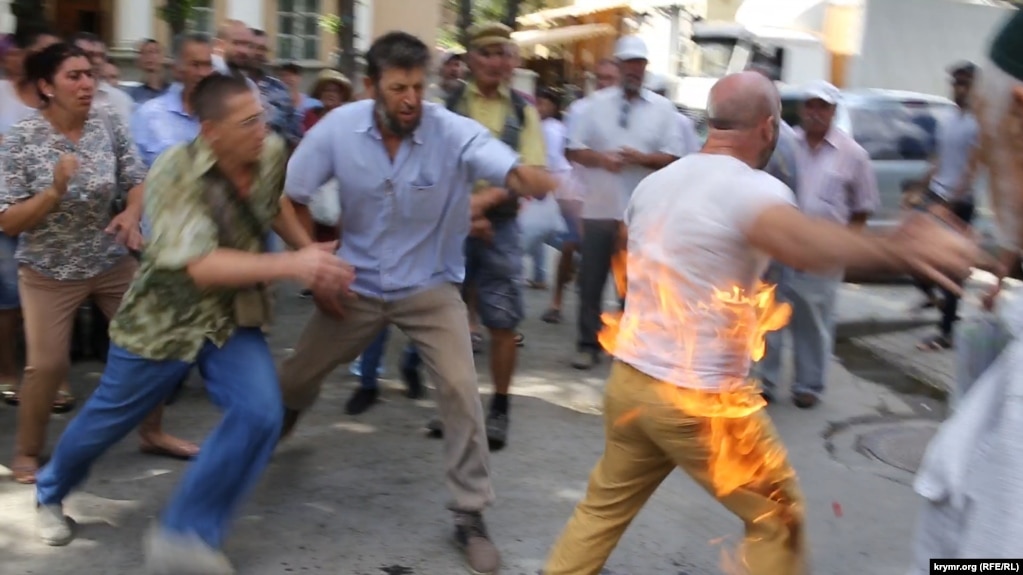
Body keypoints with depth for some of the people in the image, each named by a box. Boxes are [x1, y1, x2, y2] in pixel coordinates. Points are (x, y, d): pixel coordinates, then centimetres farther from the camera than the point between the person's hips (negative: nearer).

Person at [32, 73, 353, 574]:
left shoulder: (272, 153, -10)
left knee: (259, 413, -19)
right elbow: (201, 265, -37)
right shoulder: (174, 174, -27)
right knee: (107, 420, 16)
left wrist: (309, 248, 1)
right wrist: (292, 265, -45)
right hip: (165, 317, -4)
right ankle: (50, 492, 49)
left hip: (235, 318, 4)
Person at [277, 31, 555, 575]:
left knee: (460, 389, -15)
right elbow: (292, 200, -4)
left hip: (430, 286, -2)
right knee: (298, 374, 18)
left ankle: (470, 515, 3)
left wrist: (524, 175, -67)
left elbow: (505, 167, -42)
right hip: (356, 284, 2)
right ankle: (281, 417, 58)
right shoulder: (337, 128, -16)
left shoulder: (453, 132, -23)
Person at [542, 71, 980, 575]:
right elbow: (799, 240, -41)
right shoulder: (751, 189, -17)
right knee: (777, 518, 13)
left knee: (605, 504, 24)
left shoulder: (655, 182, 6)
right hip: (700, 399, -7)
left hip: (628, 379, 7)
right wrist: (899, 248, -50)